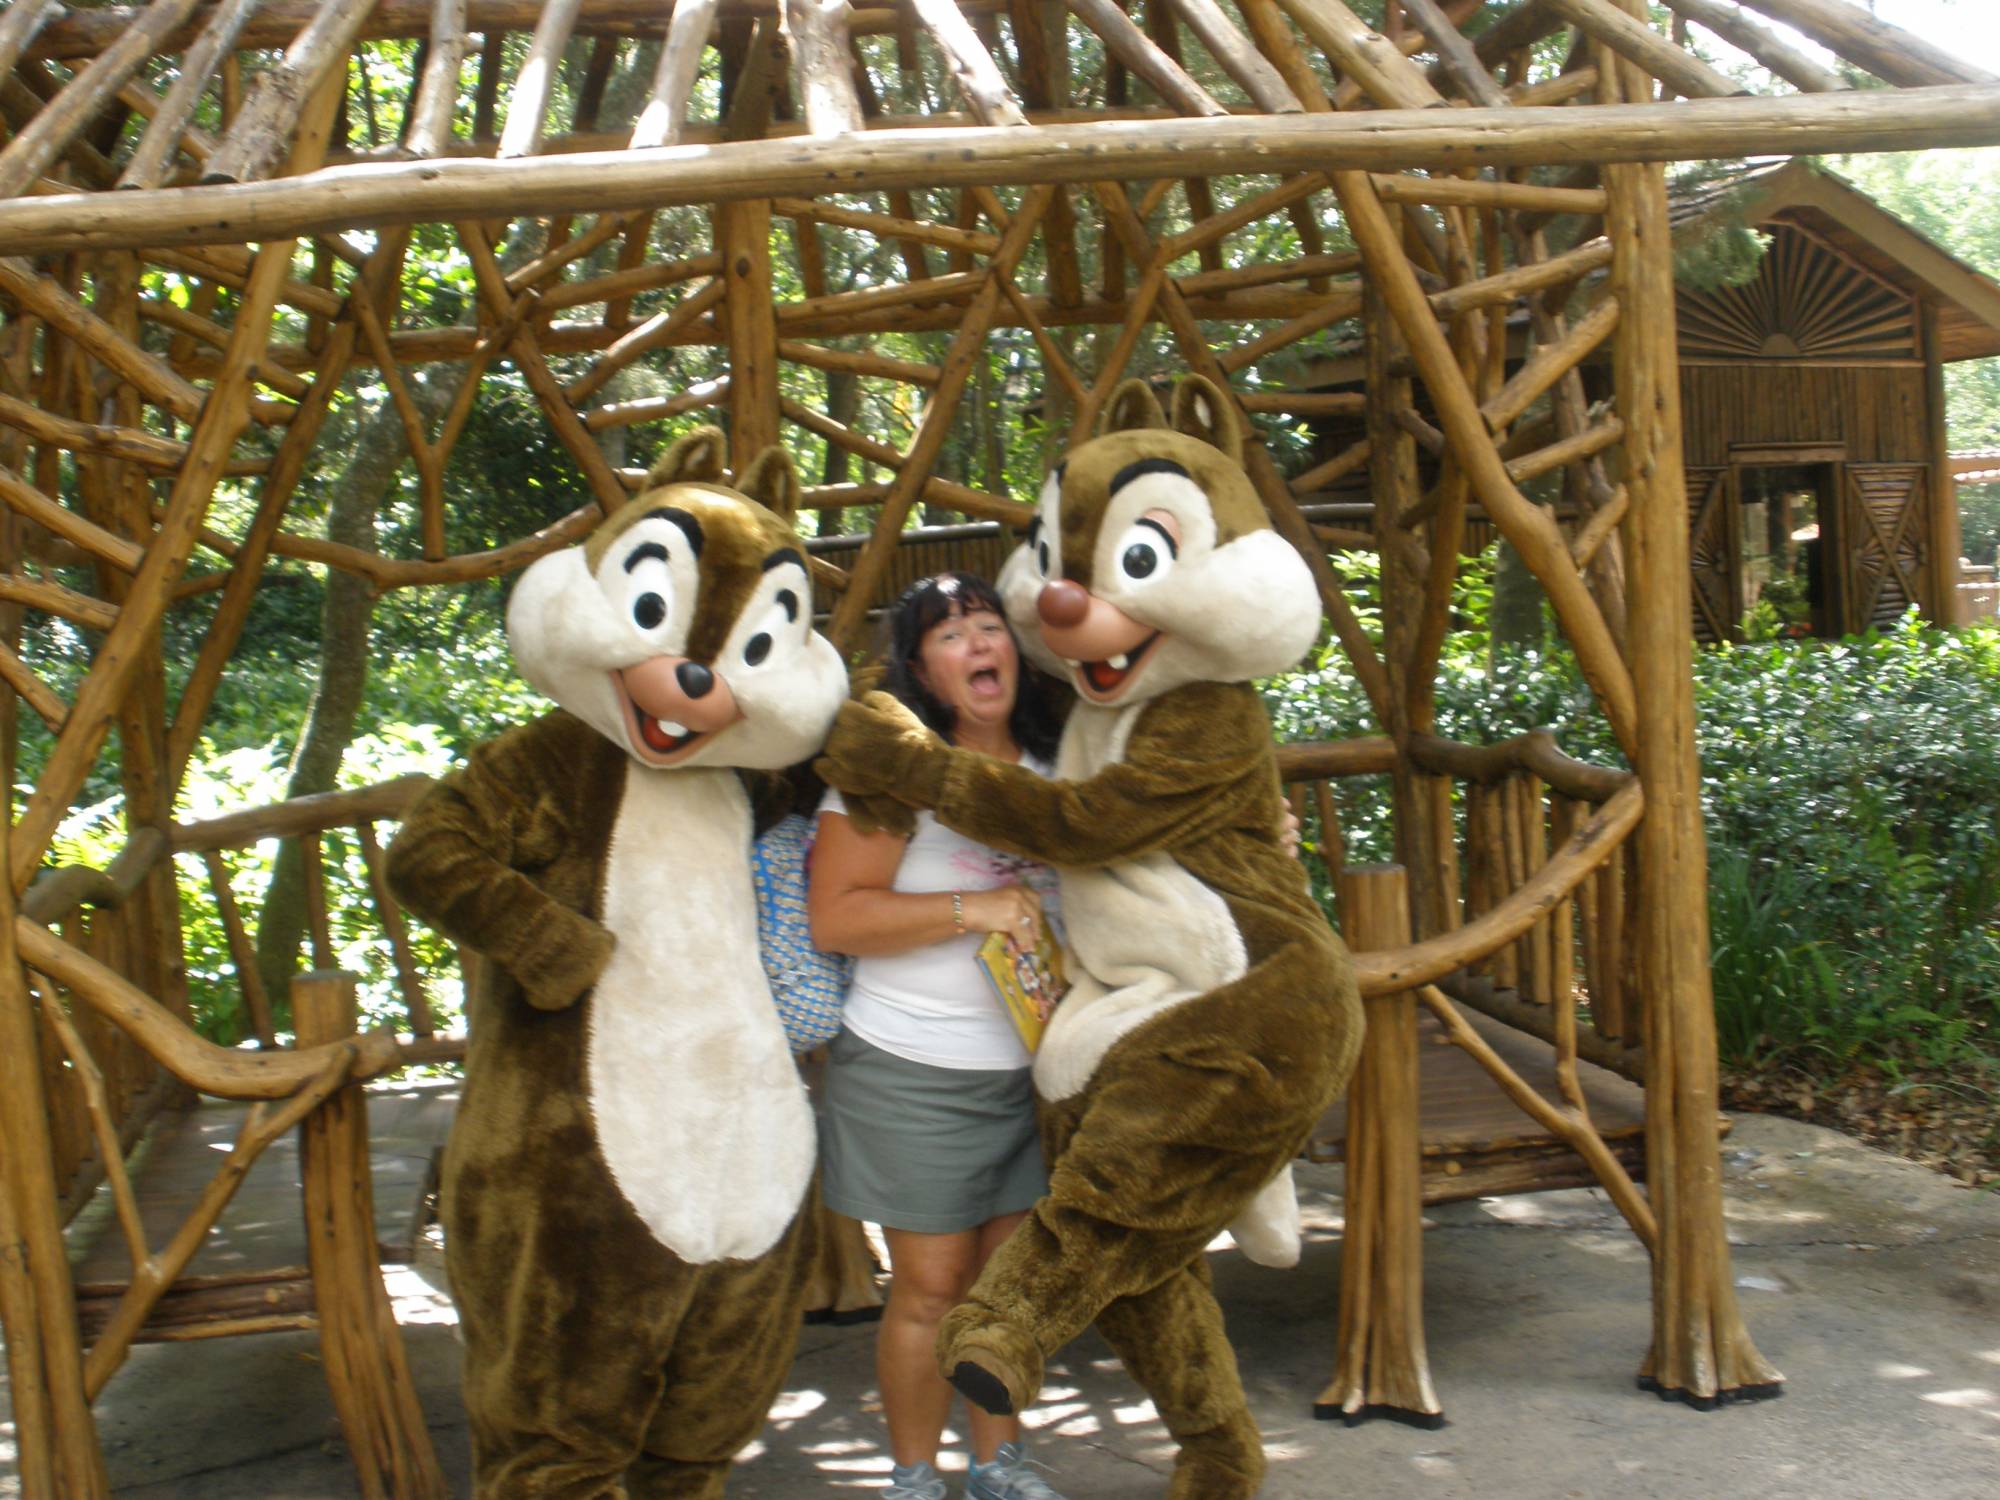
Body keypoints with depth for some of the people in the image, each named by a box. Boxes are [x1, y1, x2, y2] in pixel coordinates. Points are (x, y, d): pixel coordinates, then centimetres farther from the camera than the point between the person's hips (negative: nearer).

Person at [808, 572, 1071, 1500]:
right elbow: (833, 917, -15)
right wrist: (972, 909, -21)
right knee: (931, 1288, 2)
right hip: (915, 1075, -5)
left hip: (1035, 1070, 5)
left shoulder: (1057, 768, 6)